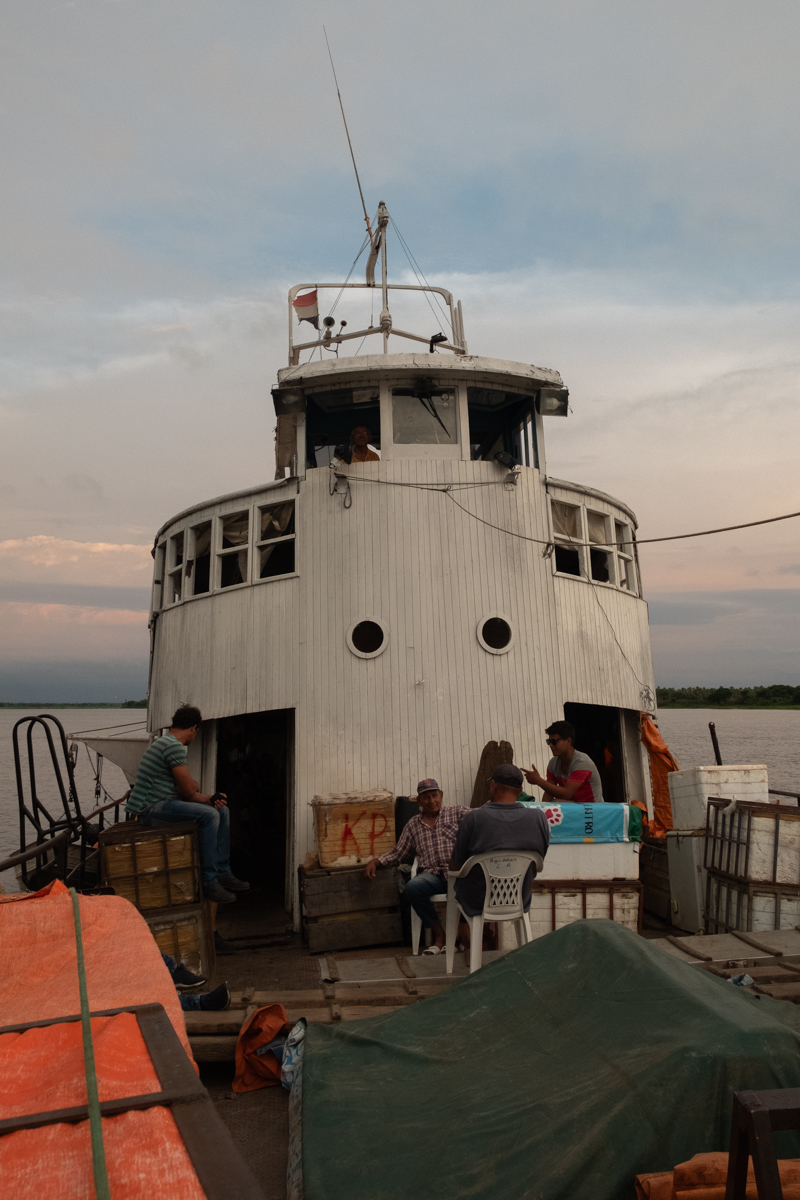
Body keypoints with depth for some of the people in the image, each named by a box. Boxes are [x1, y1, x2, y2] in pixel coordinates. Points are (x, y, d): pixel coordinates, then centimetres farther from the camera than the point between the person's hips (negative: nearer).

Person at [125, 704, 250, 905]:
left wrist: (209, 798, -1)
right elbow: (188, 791, -16)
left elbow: (188, 788, 16)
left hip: (165, 802, 11)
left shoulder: (164, 742, 17)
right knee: (209, 815, -28)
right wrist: (207, 797, 4)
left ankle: (223, 873, 9)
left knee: (222, 811, 6)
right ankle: (209, 882, -19)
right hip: (151, 808, -11)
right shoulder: (175, 747, -17)